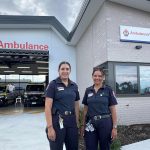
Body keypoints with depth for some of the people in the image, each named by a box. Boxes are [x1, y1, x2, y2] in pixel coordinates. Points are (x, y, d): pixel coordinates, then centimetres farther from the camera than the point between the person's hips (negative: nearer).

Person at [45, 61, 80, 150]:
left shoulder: (74, 86, 8)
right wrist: (50, 127, -16)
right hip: (57, 121, -4)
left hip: (71, 120, 5)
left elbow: (76, 106, 13)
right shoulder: (53, 84, -7)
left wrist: (77, 123, 8)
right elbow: (48, 107, -11)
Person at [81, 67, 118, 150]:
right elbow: (85, 109, 11)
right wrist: (83, 125, 9)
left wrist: (114, 127, -6)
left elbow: (113, 109, -2)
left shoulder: (108, 90, -2)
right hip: (90, 123, 2)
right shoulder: (88, 90, 6)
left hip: (105, 123, -2)